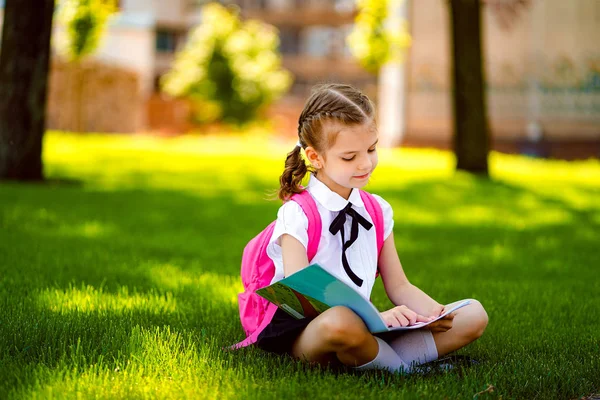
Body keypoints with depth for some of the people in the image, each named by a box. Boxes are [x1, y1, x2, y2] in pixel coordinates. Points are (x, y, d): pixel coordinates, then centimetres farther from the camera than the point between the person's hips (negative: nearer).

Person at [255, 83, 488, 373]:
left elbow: (398, 286, 14)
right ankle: (403, 365, -11)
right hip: (303, 333, -7)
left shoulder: (378, 210, 12)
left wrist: (435, 313, -9)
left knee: (474, 315, -6)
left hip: (366, 329, 7)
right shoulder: (297, 216, -8)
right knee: (341, 322, -43)